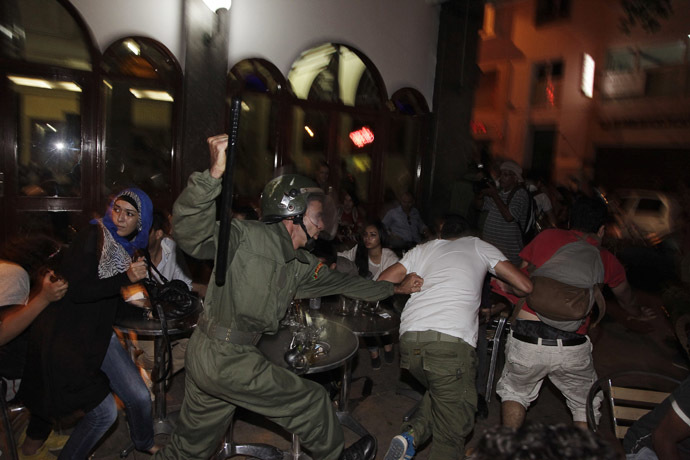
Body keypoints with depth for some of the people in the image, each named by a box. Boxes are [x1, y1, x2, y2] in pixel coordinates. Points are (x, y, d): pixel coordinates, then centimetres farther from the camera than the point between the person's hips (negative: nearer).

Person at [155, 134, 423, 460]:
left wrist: (396, 288, 24)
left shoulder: (302, 264, 10)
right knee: (312, 402, 6)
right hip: (226, 358, -9)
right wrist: (214, 175, -45)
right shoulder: (248, 237, -16)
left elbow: (341, 283, 19)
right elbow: (193, 236, -31)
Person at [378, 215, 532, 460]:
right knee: (452, 427, 5)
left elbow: (383, 281, 21)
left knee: (440, 392, 28)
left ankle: (411, 434, 7)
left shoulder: (423, 249, 26)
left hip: (409, 339, 4)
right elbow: (526, 286, 17)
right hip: (452, 340, -4)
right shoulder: (479, 246, 21)